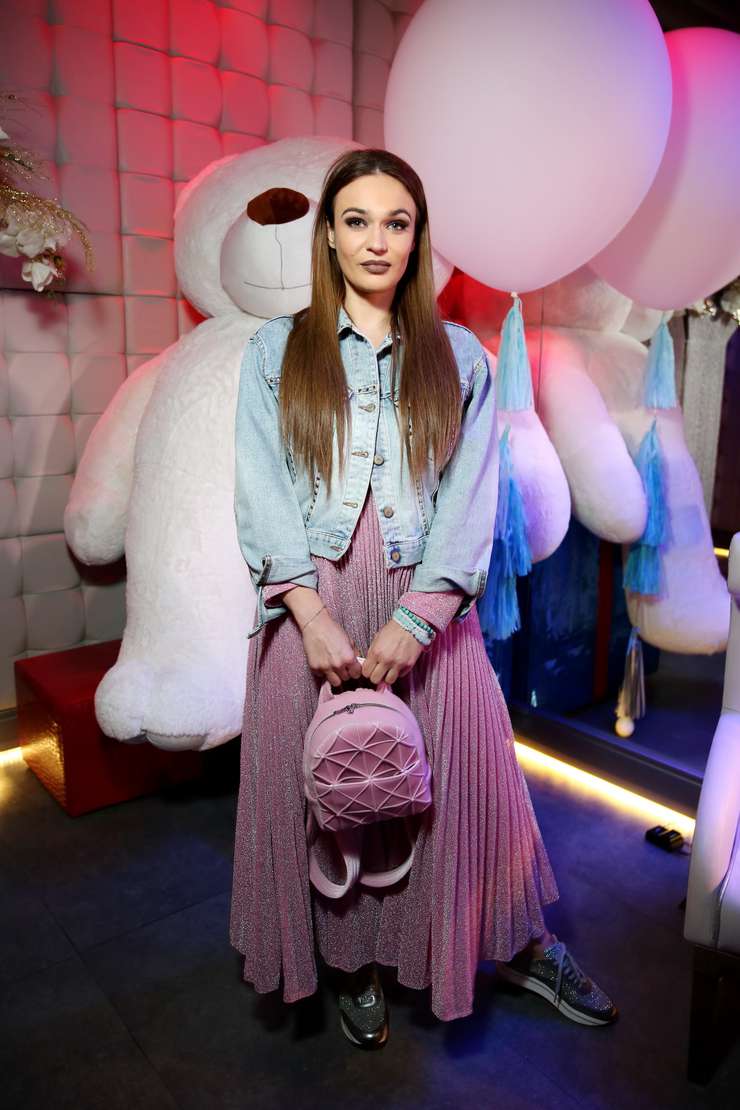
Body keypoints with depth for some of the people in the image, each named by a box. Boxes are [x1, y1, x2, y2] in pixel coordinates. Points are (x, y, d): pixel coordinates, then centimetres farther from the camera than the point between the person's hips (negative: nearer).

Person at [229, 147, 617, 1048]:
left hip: (428, 606, 0)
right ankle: (352, 961, 34)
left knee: (461, 781, 9)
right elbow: (261, 492, -3)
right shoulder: (276, 351, 7)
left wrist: (414, 618, -14)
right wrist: (314, 613, -14)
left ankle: (520, 945, 35)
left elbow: (472, 497, -3)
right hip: (311, 605, 1)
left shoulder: (461, 357, 7)